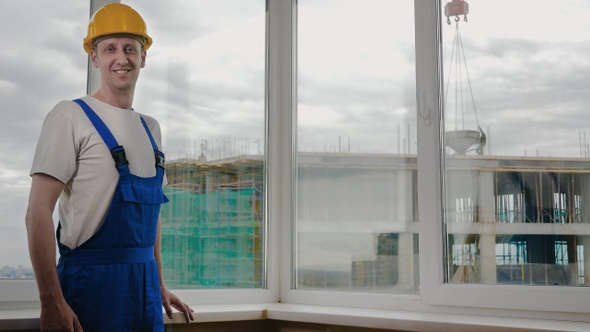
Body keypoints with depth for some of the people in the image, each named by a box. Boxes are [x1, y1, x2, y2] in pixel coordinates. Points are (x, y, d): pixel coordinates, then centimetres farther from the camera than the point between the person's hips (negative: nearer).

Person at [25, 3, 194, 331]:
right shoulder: (71, 116, -8)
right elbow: (38, 213, -14)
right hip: (92, 280, -6)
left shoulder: (150, 128, 12)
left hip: (144, 282, 6)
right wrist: (51, 303, -19)